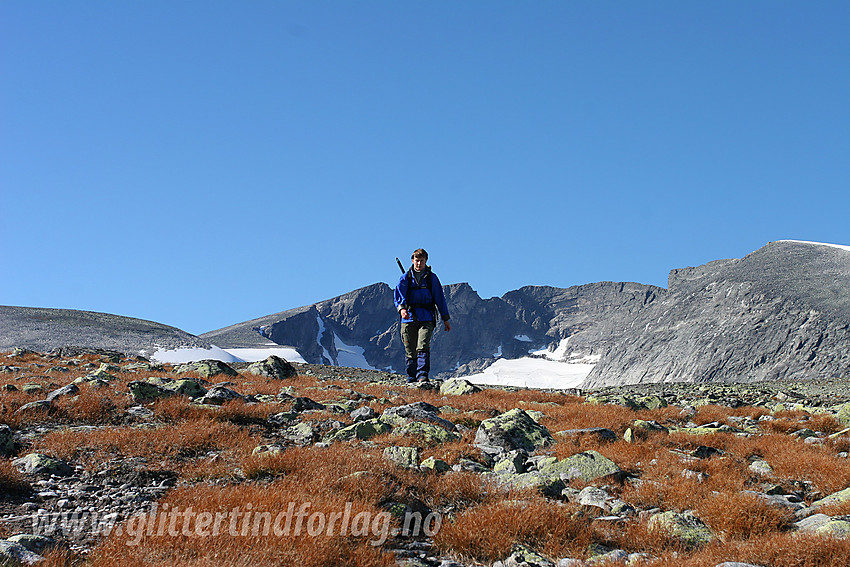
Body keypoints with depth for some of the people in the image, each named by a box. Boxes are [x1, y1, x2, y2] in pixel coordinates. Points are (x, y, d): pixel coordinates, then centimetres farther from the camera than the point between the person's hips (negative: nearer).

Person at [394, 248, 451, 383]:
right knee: (410, 352, 4)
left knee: (423, 348, -20)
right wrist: (401, 308, -21)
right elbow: (399, 296, 1)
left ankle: (422, 376, -26)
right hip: (409, 319, 2)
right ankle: (411, 380, 12)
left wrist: (446, 319, 12)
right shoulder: (405, 278, 10)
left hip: (426, 319, -2)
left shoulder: (432, 278, 9)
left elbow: (440, 298, 13)